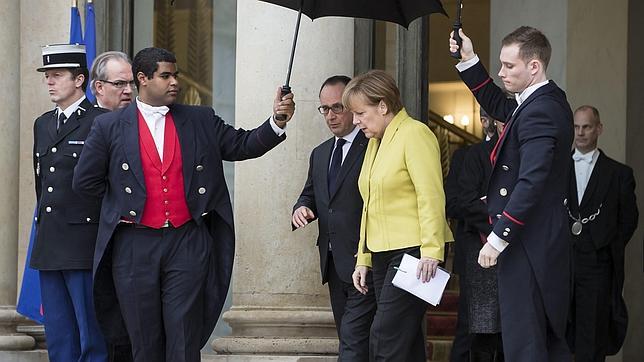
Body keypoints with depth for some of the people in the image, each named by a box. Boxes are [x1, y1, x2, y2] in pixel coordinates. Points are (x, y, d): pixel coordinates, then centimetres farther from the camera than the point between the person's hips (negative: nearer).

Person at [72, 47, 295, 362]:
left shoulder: (202, 121, 8)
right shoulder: (109, 127, 2)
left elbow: (244, 145, 6)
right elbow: (85, 181, 5)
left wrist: (277, 121, -9)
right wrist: (125, 195, 9)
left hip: (187, 243, 1)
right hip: (135, 247, 0)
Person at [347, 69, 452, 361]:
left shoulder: (414, 134, -8)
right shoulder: (375, 142, 19)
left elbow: (431, 196, -15)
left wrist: (431, 251, -21)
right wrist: (363, 259, 18)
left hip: (413, 251, -9)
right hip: (382, 255, 9)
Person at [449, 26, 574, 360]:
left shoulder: (539, 111, -19)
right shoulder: (549, 100, 12)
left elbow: (531, 182, -26)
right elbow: (497, 106, 29)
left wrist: (499, 237, -23)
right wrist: (469, 61, 18)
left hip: (527, 244, -11)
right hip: (547, 243, 11)